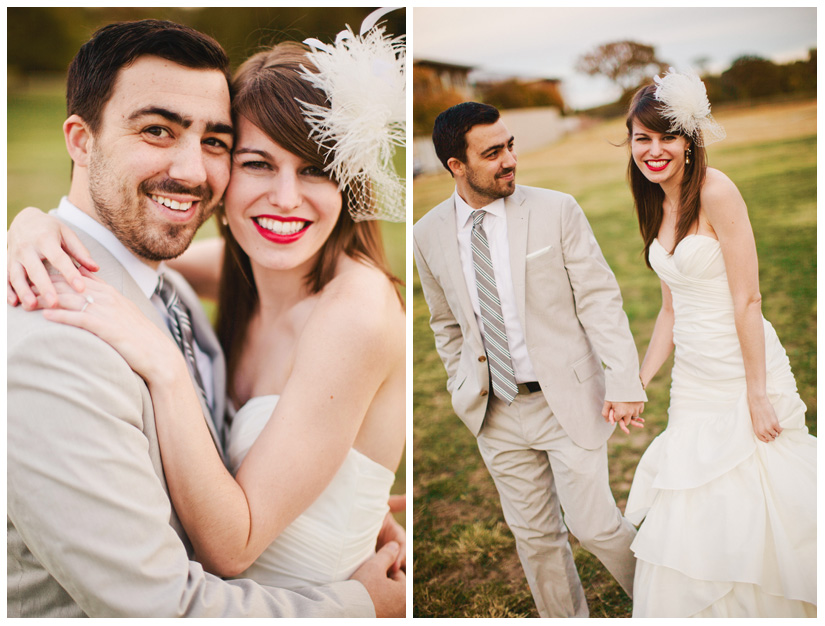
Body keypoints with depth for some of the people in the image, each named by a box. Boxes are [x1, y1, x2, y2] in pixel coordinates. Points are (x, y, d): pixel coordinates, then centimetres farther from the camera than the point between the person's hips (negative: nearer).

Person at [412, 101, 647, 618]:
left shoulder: (557, 210, -8)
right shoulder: (429, 235, 0)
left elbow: (599, 298, -8)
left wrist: (624, 381, -17)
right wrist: (464, 391, 10)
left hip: (567, 399, -2)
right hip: (495, 411, 3)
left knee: (594, 524, 2)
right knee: (534, 535, 13)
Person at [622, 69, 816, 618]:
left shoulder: (716, 190, -14)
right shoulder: (658, 206, 9)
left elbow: (747, 299, -16)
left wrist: (757, 393, -17)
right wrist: (640, 383, 10)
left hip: (743, 368, -7)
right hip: (693, 380, 7)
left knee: (754, 512, 6)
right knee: (689, 520, 11)